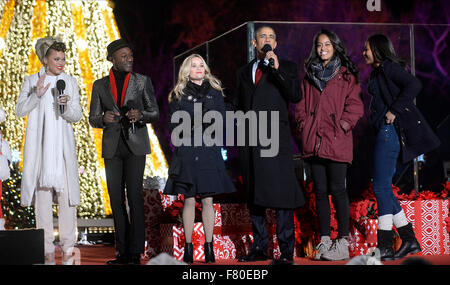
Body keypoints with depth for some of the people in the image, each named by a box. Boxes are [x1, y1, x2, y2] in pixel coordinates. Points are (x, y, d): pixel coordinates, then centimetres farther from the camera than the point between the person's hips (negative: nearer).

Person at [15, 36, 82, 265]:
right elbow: (20, 110, -2)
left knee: (67, 193, -6)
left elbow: (77, 116, 8)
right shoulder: (31, 81, 7)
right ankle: (47, 250, 3)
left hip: (63, 146, 1)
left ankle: (68, 248, 0)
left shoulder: (70, 82, 11)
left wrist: (66, 106, -13)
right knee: (42, 195, -2)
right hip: (39, 146, -1)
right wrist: (37, 95, -17)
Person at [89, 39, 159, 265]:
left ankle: (136, 252, -11)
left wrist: (141, 115, -17)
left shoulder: (142, 81, 5)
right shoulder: (100, 85, 9)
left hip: (135, 145, -3)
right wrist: (104, 119, -14)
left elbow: (155, 113, 6)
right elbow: (93, 119, 10)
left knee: (134, 195, -11)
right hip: (112, 147, 3)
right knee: (116, 198, 2)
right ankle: (122, 252, 8)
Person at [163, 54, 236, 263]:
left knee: (208, 200, 0)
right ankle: (188, 246, 1)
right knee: (189, 200, -2)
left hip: (209, 152, 1)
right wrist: (192, 125, -15)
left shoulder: (215, 92, 13)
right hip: (187, 152, -1)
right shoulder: (179, 95, 9)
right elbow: (174, 125, 2)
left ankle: (209, 247, 3)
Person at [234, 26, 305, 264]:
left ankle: (286, 251, -8)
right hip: (249, 142, 5)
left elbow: (295, 96, -8)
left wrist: (277, 69, -13)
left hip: (275, 140, -5)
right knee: (253, 196, 7)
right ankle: (259, 248, 14)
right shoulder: (244, 72, 20)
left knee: (281, 195, -10)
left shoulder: (286, 67, 8)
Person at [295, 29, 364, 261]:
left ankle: (343, 242, -2)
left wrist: (344, 124, -10)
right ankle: (324, 240, 9)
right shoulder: (309, 75, 17)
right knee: (320, 191, 5)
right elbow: (301, 104, 19)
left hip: (337, 140, -4)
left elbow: (355, 104, 0)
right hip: (313, 141, 4)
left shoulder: (345, 75, 5)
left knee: (337, 189, -6)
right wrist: (304, 125, 5)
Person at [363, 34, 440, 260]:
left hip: (390, 130, -10)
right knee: (384, 189, 10)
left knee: (381, 187, -11)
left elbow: (414, 85, -22)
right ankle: (409, 241, 14)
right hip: (386, 132, 10)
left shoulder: (389, 67, -7)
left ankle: (384, 247, -9)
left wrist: (394, 110, -20)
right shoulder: (378, 72, 21)